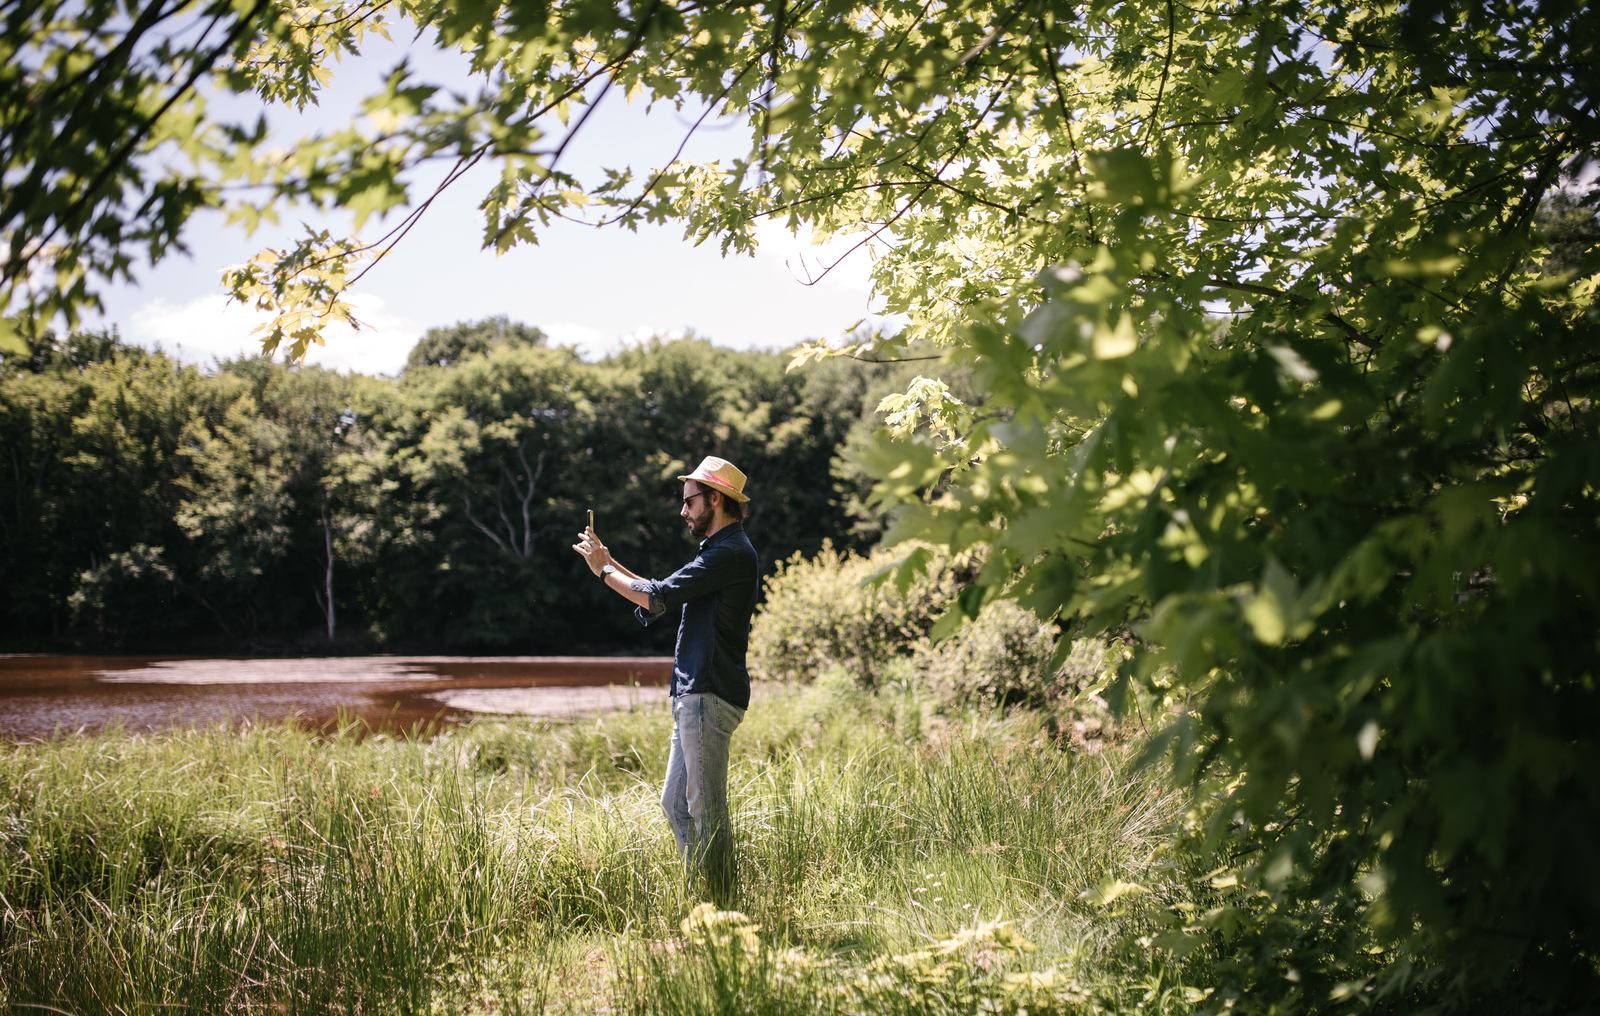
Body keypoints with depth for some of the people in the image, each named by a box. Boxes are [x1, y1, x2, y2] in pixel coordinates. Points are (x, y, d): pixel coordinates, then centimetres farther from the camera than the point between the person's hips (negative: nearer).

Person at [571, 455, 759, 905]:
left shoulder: (731, 552, -13)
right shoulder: (721, 550, 21)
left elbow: (659, 596, -16)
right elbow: (666, 597, 23)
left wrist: (604, 570, -2)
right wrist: (610, 562, 18)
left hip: (710, 696, -11)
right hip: (695, 695, 11)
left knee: (706, 809, -6)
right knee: (676, 802, 14)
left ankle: (721, 909, 1)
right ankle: (702, 895, 20)